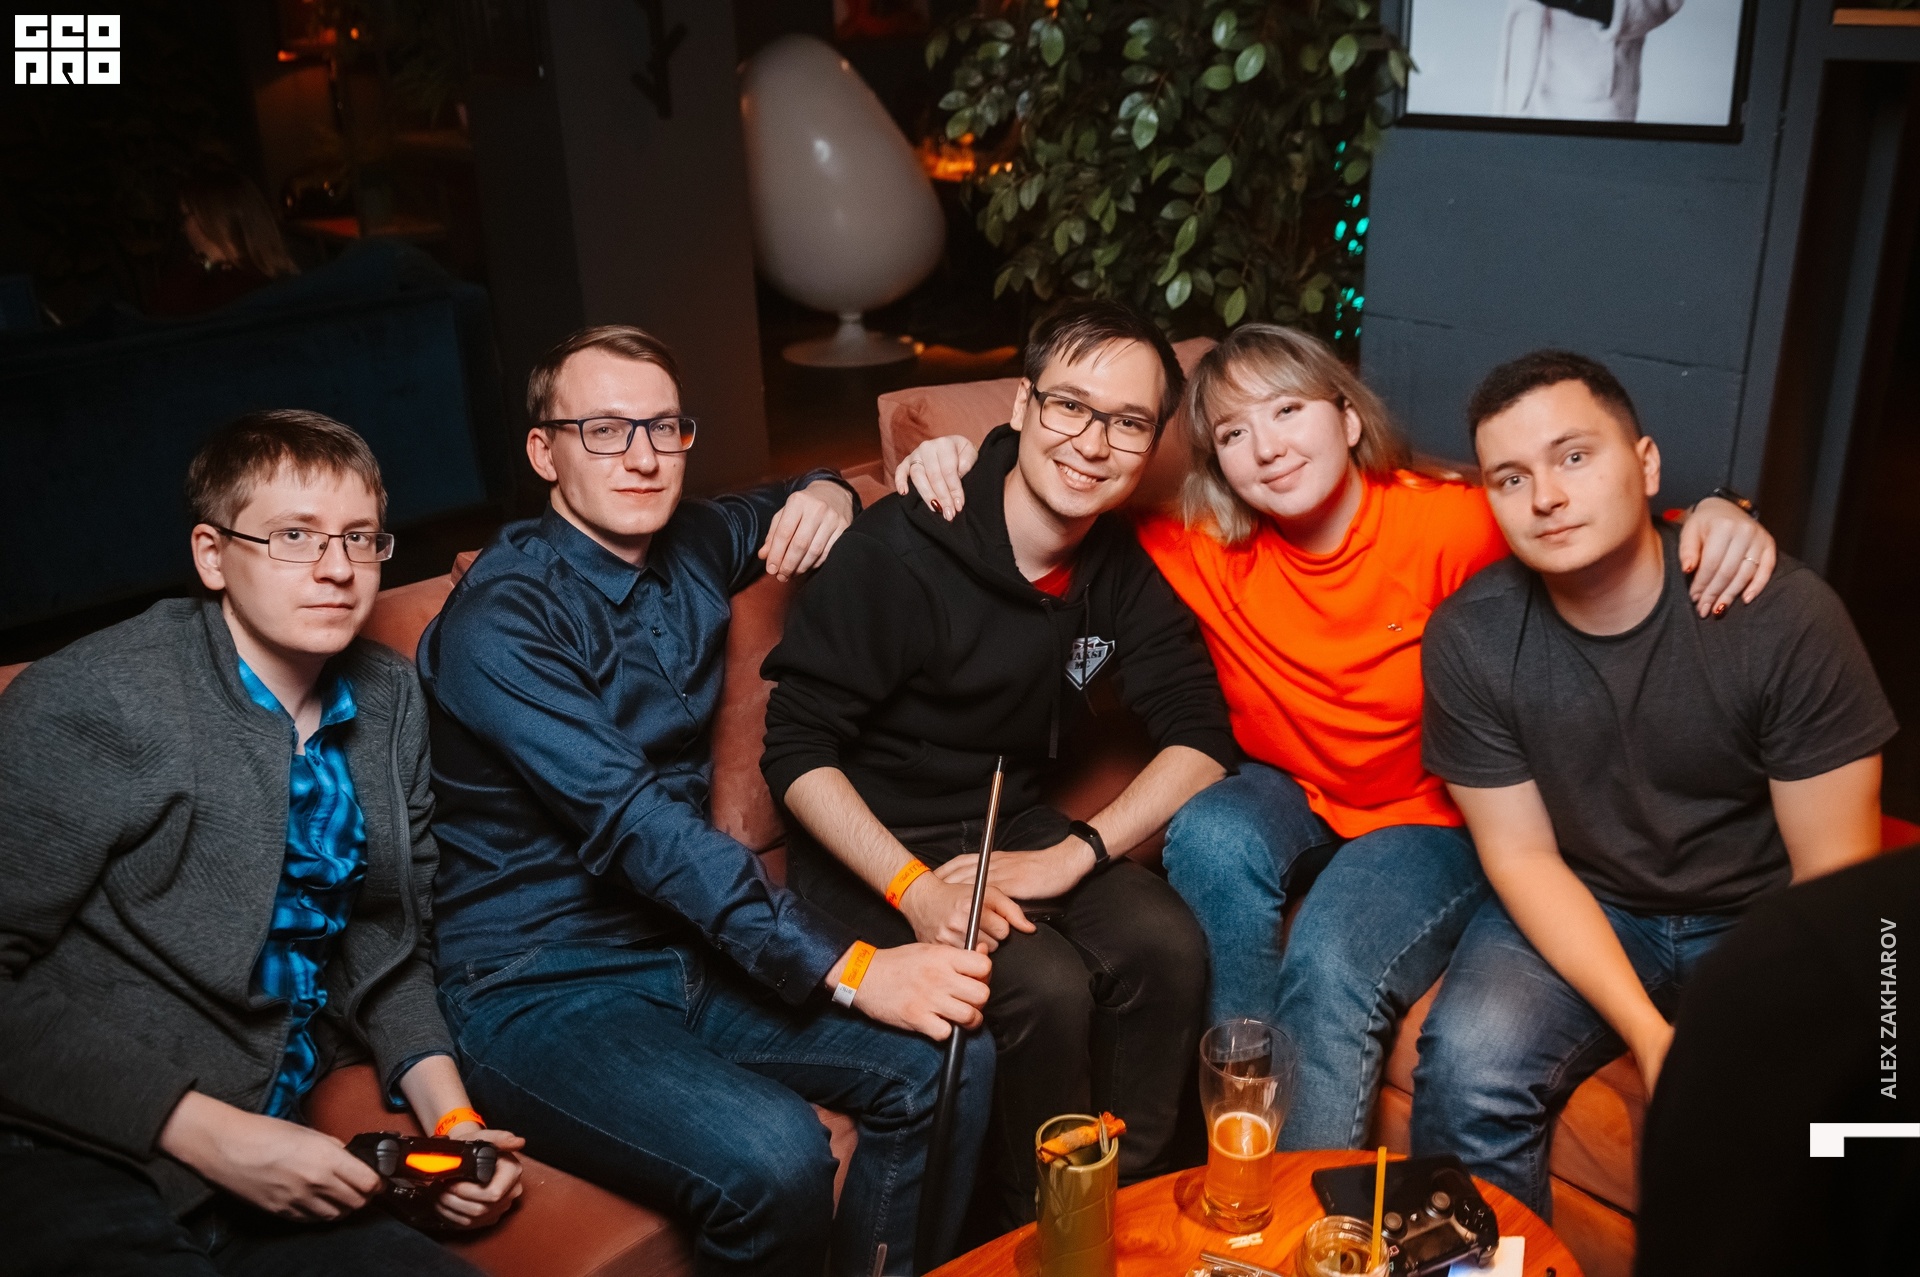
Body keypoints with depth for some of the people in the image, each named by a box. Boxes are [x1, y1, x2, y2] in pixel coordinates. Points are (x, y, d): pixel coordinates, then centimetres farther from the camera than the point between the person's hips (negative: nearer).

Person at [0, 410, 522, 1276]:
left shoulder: (390, 700, 6)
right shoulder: (90, 700, -13)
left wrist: (448, 1114, 0)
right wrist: (211, 1133, -16)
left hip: (257, 1168, 6)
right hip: (71, 1168, -6)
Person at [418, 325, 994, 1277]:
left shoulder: (691, 545, 6)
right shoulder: (500, 619, -17)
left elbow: (781, 507, 29)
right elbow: (633, 824, -27)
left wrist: (825, 494, 2)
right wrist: (848, 967, -31)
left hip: (688, 944, 7)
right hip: (540, 989, -7)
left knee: (951, 1060, -12)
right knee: (772, 1154, -31)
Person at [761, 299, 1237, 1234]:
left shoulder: (1124, 570, -1)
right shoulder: (899, 550, -19)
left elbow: (1200, 738, -3)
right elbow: (795, 750, -16)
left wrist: (1073, 855, -18)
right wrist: (916, 889, -26)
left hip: (1012, 823, 5)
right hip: (873, 845, -5)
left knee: (1166, 946, -20)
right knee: (1045, 988, -26)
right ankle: (1031, 1228, 1)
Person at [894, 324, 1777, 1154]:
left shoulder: (1450, 523, -19)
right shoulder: (1205, 551, -11)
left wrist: (1711, 518, -33)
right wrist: (964, 468, -21)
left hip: (1434, 819, -3)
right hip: (1291, 800, 3)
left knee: (1331, 968, -29)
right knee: (1207, 837, -30)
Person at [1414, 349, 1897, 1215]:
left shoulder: (1786, 616, -17)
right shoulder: (1468, 639, -13)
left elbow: (1833, 876, -12)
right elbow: (1522, 856, -9)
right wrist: (1649, 1034, -20)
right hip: (1576, 911, 1)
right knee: (1466, 1068, -26)